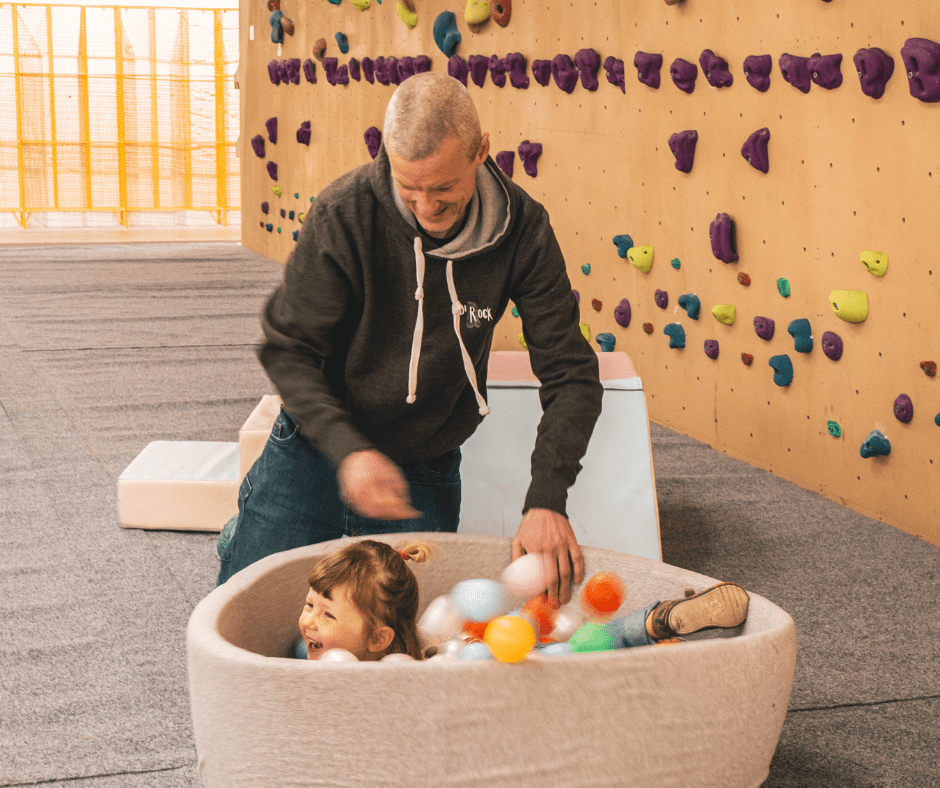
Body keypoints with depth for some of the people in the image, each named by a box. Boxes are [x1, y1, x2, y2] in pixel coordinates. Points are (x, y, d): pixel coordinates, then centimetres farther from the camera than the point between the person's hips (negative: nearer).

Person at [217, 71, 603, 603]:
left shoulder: (523, 230, -17)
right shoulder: (344, 214, -23)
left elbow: (571, 376, -14)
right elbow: (287, 350, -16)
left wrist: (547, 500, -27)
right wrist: (348, 449, -32)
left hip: (427, 471, 2)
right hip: (318, 452, -1)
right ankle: (241, 539, 33)